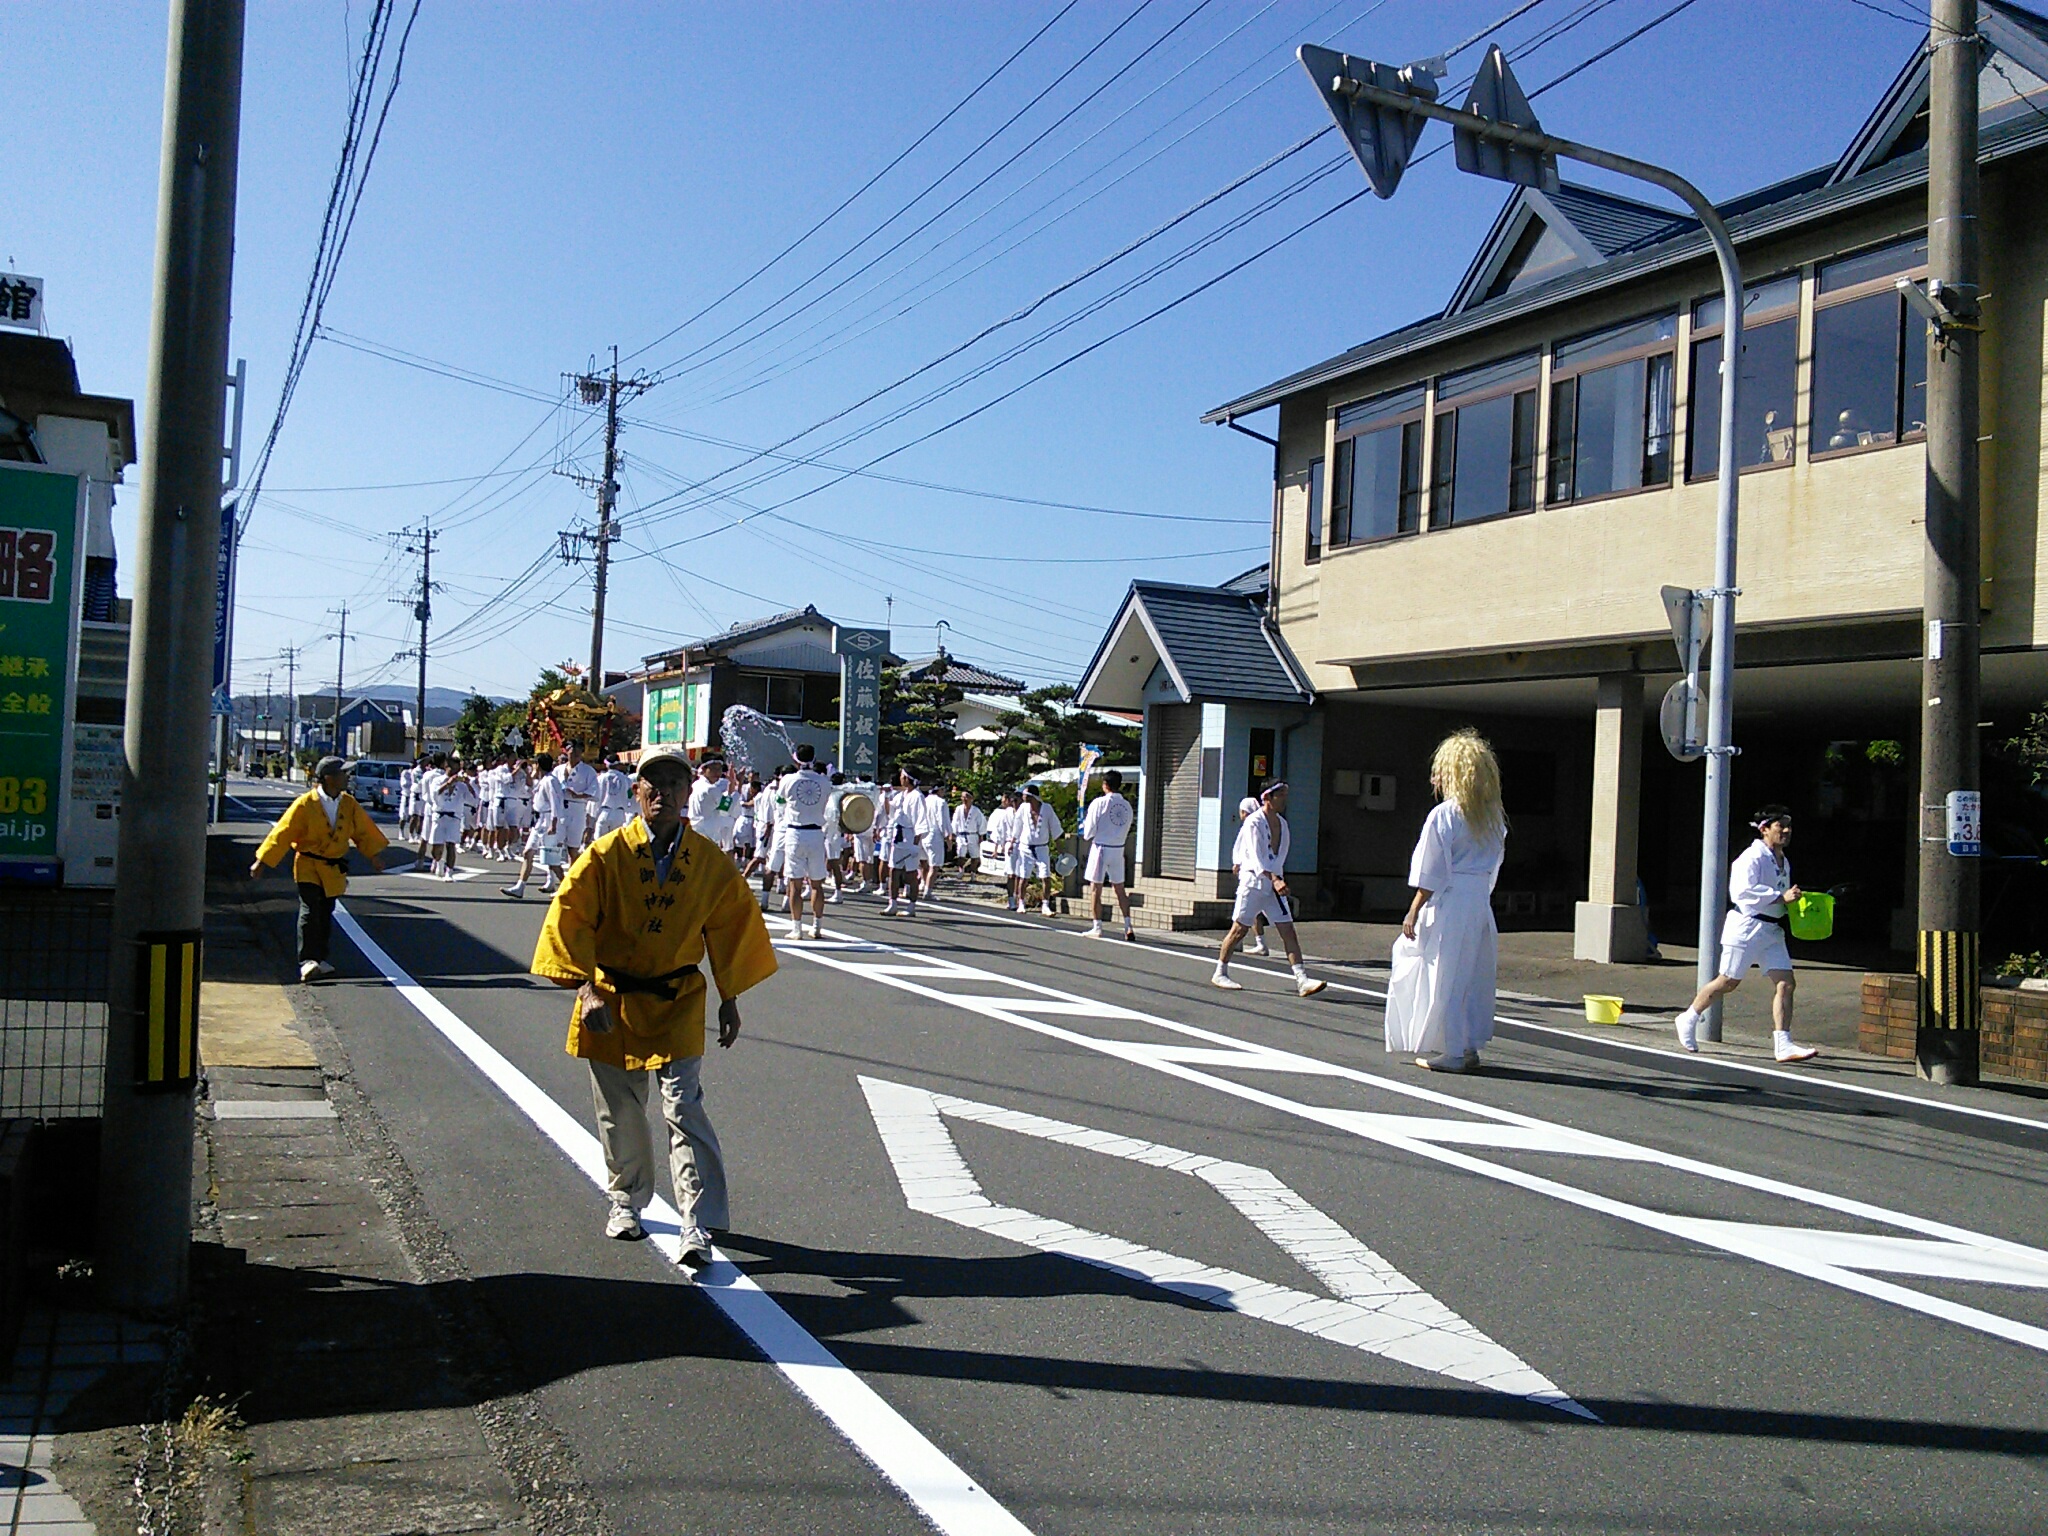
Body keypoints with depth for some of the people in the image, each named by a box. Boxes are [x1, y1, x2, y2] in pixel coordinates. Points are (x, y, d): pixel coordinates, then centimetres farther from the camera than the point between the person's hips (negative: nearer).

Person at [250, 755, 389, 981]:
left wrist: (373, 856, 17)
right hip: (308, 866, -5)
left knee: (326, 915, 11)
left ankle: (319, 960, 21)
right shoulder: (305, 804, -14)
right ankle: (307, 962, -16)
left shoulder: (349, 804, 2)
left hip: (334, 869, 5)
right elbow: (283, 833, -12)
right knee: (310, 911, -14)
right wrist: (262, 861, -11)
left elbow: (364, 831, 14)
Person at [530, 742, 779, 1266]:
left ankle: (699, 1227, -5)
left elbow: (731, 927, 7)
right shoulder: (606, 855, -11)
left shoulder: (711, 864, -5)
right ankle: (626, 1201, 36)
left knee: (684, 1109, -9)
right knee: (618, 1114, 13)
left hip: (678, 1004, 0)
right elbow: (570, 922, -9)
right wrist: (585, 989, -18)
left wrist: (730, 999, 9)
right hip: (611, 1002, 1)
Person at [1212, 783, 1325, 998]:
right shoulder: (1254, 822, -12)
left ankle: (1302, 980, -7)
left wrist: (1278, 879, 10)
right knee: (1240, 929, 1)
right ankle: (1220, 973, 15)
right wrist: (1274, 879, -32)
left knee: (1288, 930, -2)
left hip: (1274, 883, 7)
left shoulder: (1282, 823, 11)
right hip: (1253, 881, -6)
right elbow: (1256, 857, -22)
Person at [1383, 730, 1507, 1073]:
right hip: (1481, 905, 7)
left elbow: (1431, 874, -12)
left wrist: (1414, 912, -8)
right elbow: (1494, 868, 13)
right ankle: (1469, 1047, 20)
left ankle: (1451, 1051, 4)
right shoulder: (1494, 817, 8)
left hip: (1448, 905, -7)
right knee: (1473, 976, 14)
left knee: (1444, 977, 1)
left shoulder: (1443, 815, -12)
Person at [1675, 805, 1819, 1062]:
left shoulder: (1784, 862, 16)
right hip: (1746, 925, -8)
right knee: (1728, 982, 2)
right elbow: (1744, 890, -26)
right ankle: (1688, 1019, 22)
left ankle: (1783, 1045, -7)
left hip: (1772, 930, 8)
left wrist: (1792, 898, 10)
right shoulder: (1752, 857, -13)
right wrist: (1781, 897, -27)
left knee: (1785, 983, -5)